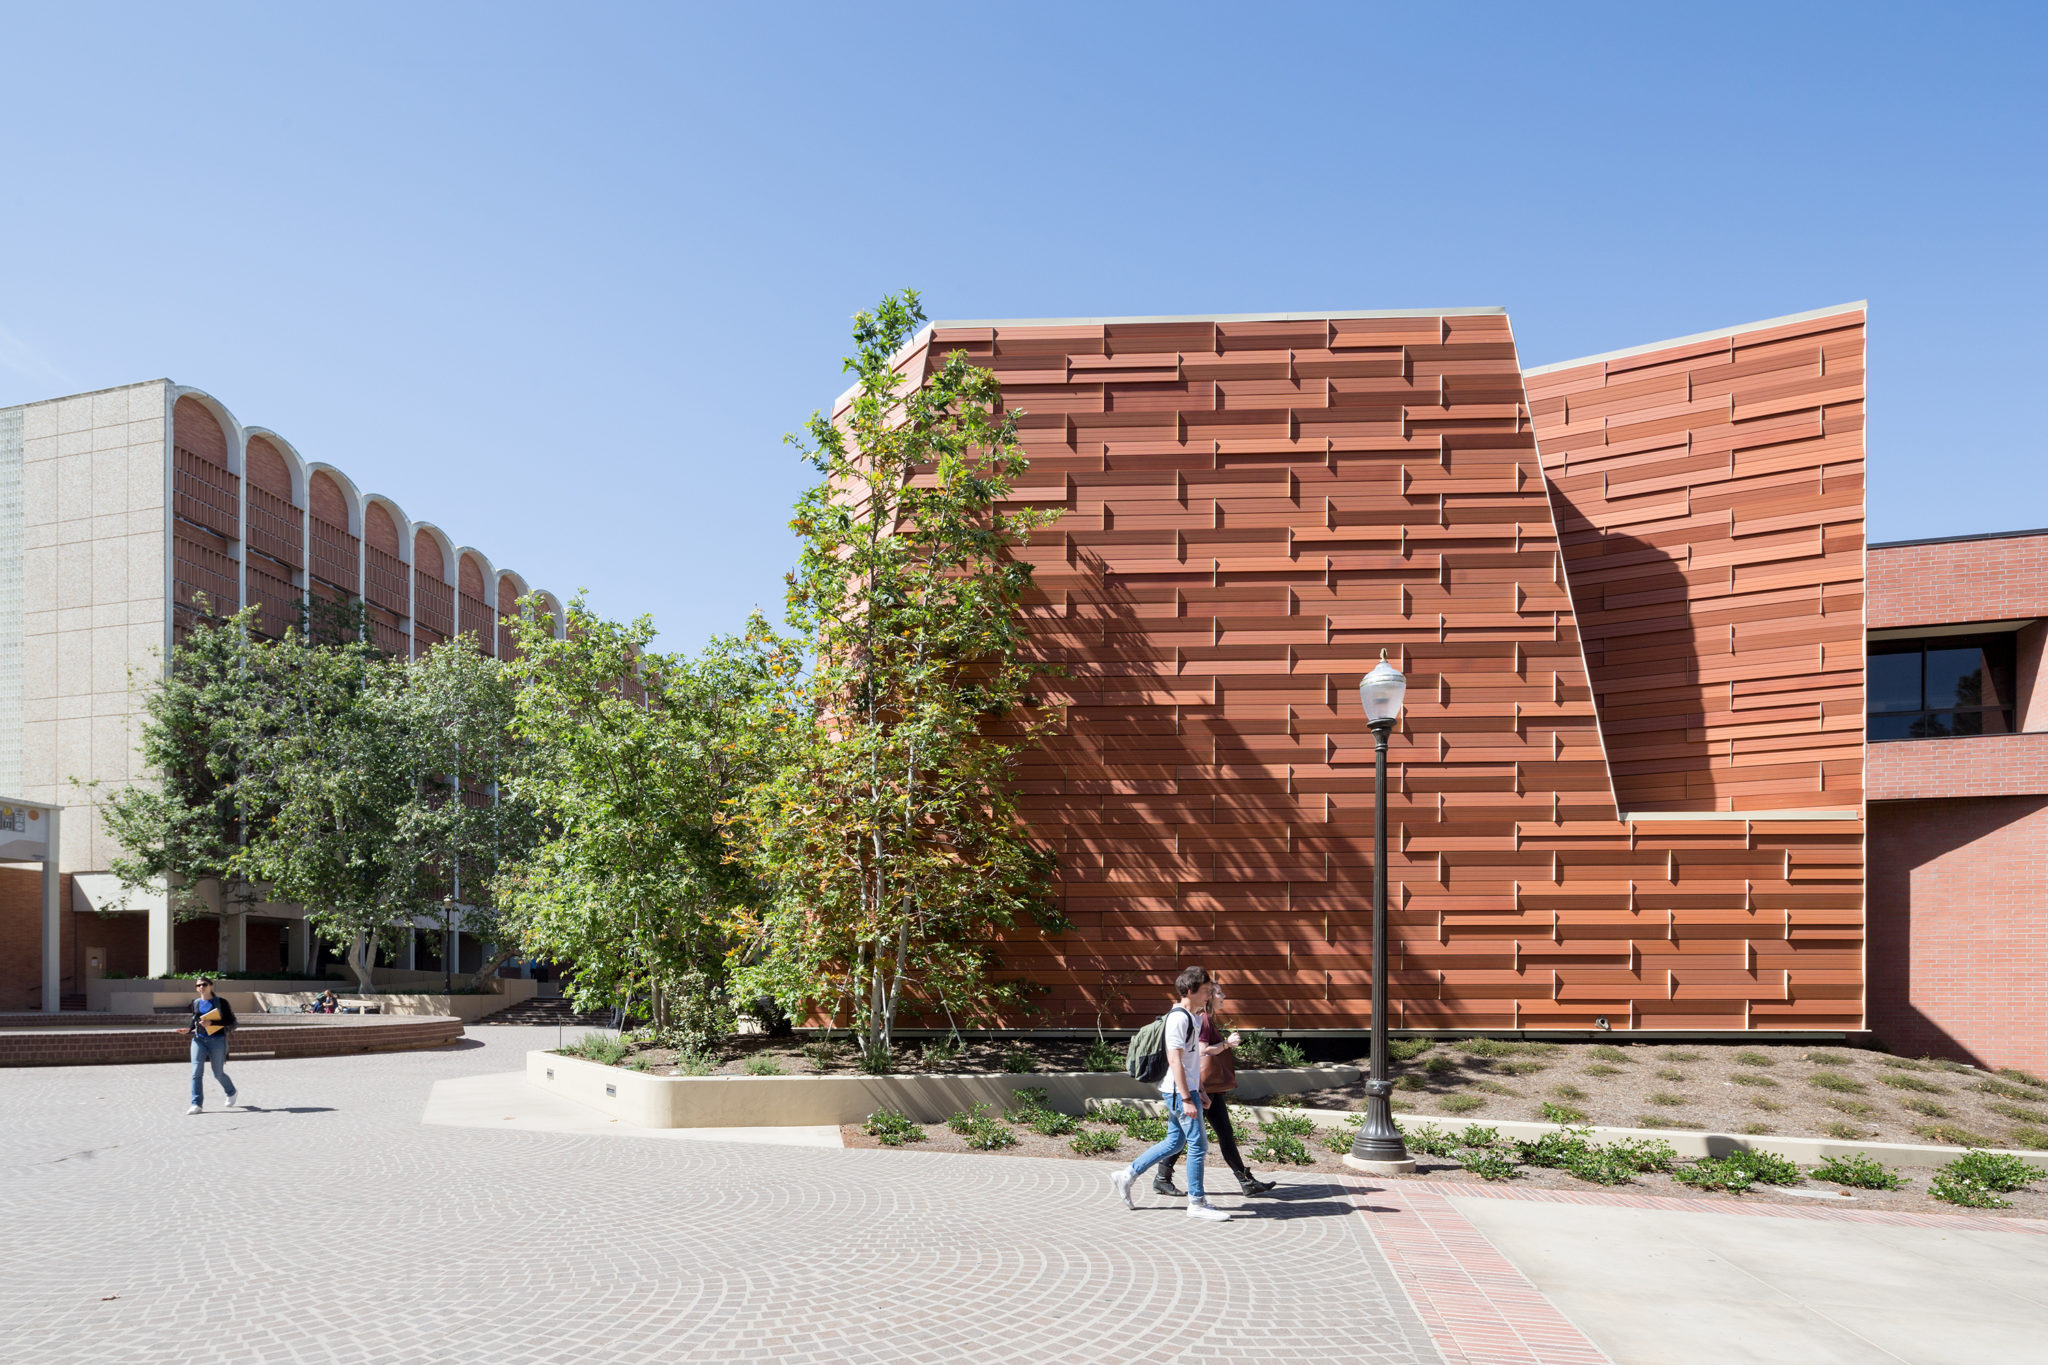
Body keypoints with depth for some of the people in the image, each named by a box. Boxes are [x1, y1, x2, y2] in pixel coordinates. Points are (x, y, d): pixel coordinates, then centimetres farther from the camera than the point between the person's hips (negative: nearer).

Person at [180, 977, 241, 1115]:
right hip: (198, 1040, 4)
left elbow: (231, 1022, -9)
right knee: (196, 1072, -11)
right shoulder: (195, 1003, 10)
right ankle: (197, 1104, -7)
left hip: (217, 1040, -4)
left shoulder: (221, 1003, -4)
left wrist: (211, 1023, -20)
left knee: (218, 1073, 5)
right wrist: (188, 1030, 3)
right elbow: (195, 1021, 23)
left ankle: (232, 1093, 31)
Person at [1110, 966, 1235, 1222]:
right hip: (1179, 1091, -10)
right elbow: (1175, 1060, -21)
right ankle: (1196, 1203, 7)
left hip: (1186, 1089, 10)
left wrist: (1199, 1091, 22)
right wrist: (1187, 1099, -22)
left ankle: (1126, 1176, 21)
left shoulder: (1192, 1018, 15)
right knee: (1198, 1144, -4)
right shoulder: (1179, 1018, -16)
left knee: (1175, 1142, 14)